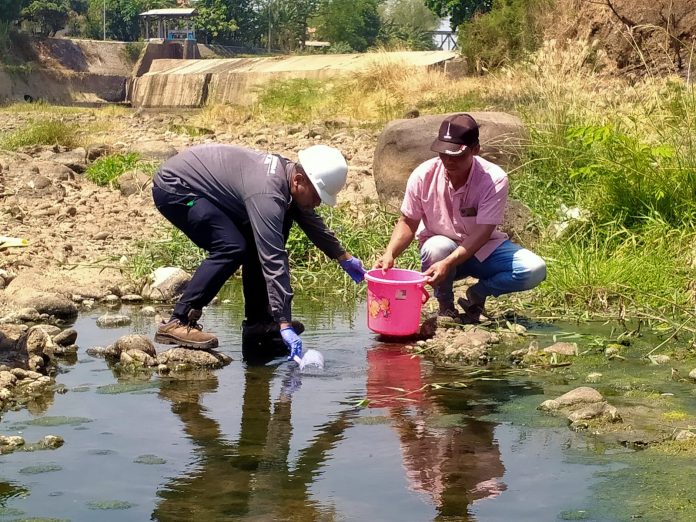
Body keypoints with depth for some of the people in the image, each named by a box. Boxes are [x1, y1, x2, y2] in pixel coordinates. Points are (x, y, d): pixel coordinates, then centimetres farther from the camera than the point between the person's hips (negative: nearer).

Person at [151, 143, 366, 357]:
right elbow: (274, 262, -35)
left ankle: (257, 320, 13)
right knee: (232, 248, -25)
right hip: (173, 187, -10)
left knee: (258, 243, 7)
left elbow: (311, 220, 18)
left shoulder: (286, 170, -2)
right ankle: (177, 322, -23)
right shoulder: (267, 194, -32)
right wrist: (284, 324, -36)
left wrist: (344, 258, 27)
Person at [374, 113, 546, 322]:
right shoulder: (423, 176, -17)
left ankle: (476, 295, 1)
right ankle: (445, 305, -6)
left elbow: (482, 233, -28)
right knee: (437, 247, -37)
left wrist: (448, 263, -42)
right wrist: (390, 254, -26)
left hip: (484, 250, 0)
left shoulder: (494, 179, -23)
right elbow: (408, 223, -7)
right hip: (441, 250, 0)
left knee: (534, 270, -25)